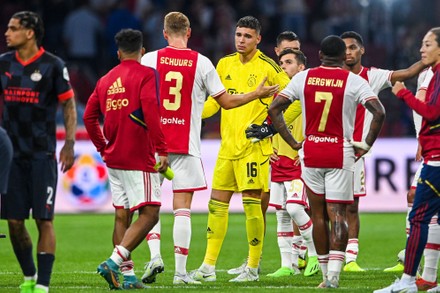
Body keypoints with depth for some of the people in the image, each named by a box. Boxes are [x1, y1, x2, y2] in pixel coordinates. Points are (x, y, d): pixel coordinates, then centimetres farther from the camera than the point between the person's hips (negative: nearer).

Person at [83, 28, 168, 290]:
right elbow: (151, 114, -18)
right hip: (139, 158, -7)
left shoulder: (105, 80, 12)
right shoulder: (146, 75, -7)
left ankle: (127, 274, 9)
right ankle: (114, 262, -21)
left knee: (122, 216, 11)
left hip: (113, 158, 7)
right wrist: (162, 150, -18)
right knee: (149, 214, -7)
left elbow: (89, 117, 15)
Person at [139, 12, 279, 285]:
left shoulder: (149, 59, -1)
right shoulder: (202, 63, -1)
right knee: (182, 209, 1)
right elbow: (226, 101, 5)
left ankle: (155, 255, -9)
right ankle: (181, 271, -1)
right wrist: (257, 94, 20)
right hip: (186, 145, 0)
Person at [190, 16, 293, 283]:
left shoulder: (268, 67, -7)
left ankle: (253, 268, 3)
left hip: (255, 145, -6)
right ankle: (208, 267, 10)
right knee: (217, 203, 5)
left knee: (252, 203, -6)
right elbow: (215, 100, 20)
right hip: (228, 145, 6)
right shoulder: (225, 64, 11)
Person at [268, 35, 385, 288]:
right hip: (340, 153, -2)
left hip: (310, 153, 2)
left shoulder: (303, 78, 3)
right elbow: (379, 112, -14)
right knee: (337, 213, -2)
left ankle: (327, 274, 15)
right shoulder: (354, 81, -4)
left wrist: (293, 143, 6)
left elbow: (274, 108, 2)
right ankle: (333, 273, -14)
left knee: (318, 214, 11)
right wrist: (367, 145, -3)